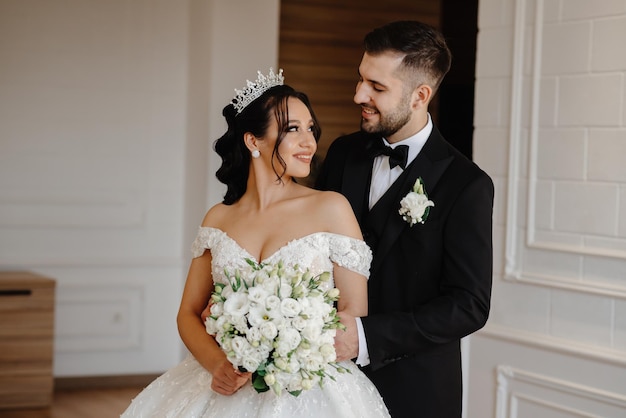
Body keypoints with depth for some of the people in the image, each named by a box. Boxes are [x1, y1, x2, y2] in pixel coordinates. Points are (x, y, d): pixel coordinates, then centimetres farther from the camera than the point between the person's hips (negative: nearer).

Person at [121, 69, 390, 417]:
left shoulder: (331, 208, -2)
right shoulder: (218, 218, 8)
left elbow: (354, 311, -2)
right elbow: (189, 314, 9)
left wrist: (281, 362, -12)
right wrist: (217, 363, -10)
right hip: (228, 386, 2)